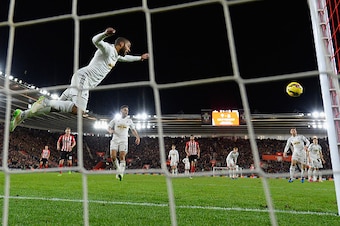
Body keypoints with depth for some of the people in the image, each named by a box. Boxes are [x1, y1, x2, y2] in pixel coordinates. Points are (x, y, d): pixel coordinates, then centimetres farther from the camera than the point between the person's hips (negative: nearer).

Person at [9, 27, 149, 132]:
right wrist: (106, 34, -42)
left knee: (58, 106, 3)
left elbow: (125, 57, 47)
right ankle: (46, 102, -20)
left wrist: (140, 57, 56)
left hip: (84, 81, 9)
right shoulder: (108, 48, -3)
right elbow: (95, 40, -22)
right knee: (78, 110, -28)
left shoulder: (116, 55, 25)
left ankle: (22, 114, 7)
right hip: (83, 77, -9)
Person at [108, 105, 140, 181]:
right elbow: (109, 128, 14)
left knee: (122, 157, -14)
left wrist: (137, 137, -2)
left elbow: (133, 130, 16)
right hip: (115, 140, 0)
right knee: (113, 156, -14)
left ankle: (121, 173, -19)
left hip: (124, 141, 0)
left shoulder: (129, 120, 13)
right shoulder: (115, 120, 12)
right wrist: (111, 130, -12)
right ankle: (118, 169, 10)